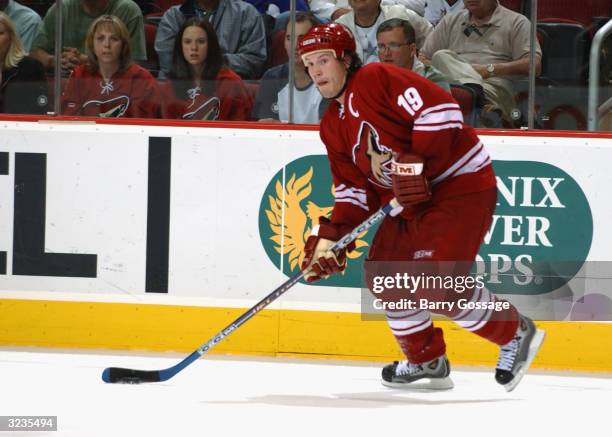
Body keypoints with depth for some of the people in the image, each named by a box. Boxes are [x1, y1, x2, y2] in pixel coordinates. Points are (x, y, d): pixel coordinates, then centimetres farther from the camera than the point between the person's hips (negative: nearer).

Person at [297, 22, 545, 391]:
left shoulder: (377, 79, -15)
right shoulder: (334, 126, 12)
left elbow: (440, 109, -24)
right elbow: (355, 187, 13)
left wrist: (415, 163, -24)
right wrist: (330, 236, 1)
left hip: (461, 184, -10)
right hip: (410, 198, 10)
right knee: (384, 276, 7)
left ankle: (515, 333, 0)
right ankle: (425, 360, 23)